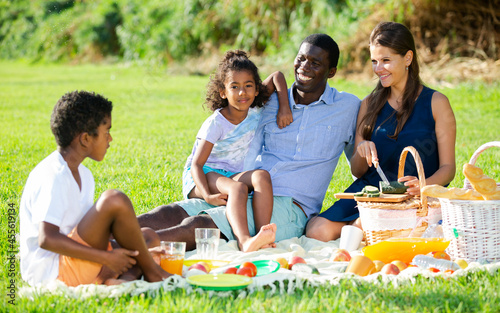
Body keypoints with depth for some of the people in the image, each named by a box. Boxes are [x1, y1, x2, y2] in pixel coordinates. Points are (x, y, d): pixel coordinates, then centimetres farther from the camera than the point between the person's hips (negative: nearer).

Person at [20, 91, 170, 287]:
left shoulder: (83, 175, 15)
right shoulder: (53, 176, -16)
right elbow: (46, 239, -26)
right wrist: (105, 258, -24)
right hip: (50, 271, -11)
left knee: (150, 237, 14)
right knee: (114, 200, -24)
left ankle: (124, 278, -17)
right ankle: (150, 270, -6)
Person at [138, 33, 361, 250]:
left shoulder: (349, 107, 9)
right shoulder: (272, 102, 16)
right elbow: (249, 161, 7)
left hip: (288, 208, -5)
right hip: (247, 196, 5)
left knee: (197, 225, -29)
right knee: (167, 215, -19)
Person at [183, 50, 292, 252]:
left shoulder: (255, 111, -1)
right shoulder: (216, 123, -17)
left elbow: (277, 76, 9)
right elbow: (197, 163, -21)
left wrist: (284, 107, -7)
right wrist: (207, 195, -37)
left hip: (234, 174, 5)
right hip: (204, 175, -5)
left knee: (261, 175, -29)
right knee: (237, 188, -38)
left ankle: (263, 235, -45)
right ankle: (244, 241, -63)